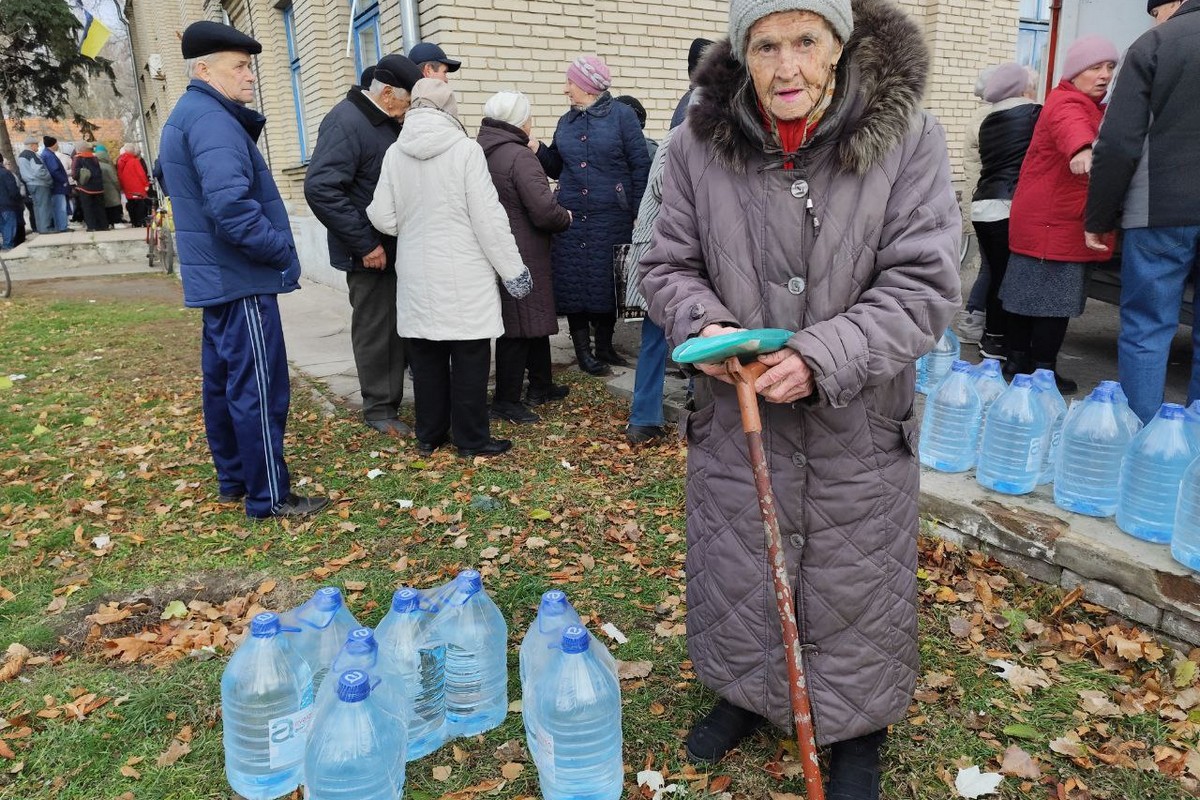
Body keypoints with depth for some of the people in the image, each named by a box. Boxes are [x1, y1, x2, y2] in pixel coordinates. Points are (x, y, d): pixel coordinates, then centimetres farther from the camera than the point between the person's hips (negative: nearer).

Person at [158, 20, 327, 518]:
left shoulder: (184, 117, 16)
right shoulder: (211, 120, -17)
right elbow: (231, 207, -29)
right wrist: (283, 252, -16)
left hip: (215, 277, 11)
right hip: (241, 280, -11)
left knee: (223, 381, 16)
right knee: (258, 389, -4)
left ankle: (234, 480, 28)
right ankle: (268, 497, 4)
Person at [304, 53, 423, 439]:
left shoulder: (389, 123, 13)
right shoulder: (346, 122, -16)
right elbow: (321, 188, -25)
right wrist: (365, 244, -23)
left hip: (399, 247, 9)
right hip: (372, 252, -9)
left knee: (400, 327, 14)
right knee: (375, 330, 1)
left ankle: (394, 397, 26)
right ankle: (379, 409, 13)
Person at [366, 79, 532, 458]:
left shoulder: (394, 153, 0)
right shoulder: (465, 149, -10)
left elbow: (384, 218, 2)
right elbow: (489, 218, -11)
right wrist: (513, 269, -3)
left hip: (416, 275, 4)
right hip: (464, 274, -4)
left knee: (425, 357, 13)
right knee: (469, 358, 4)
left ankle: (429, 435, 23)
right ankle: (472, 440, 11)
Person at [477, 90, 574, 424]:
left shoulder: (481, 152, 8)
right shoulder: (519, 156, -17)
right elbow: (544, 210, -23)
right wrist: (566, 218, -2)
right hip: (522, 256, -9)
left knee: (535, 319, 20)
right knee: (520, 325, 0)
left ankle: (540, 386, 31)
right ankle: (506, 401, 7)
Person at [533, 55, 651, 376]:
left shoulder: (622, 115, -2)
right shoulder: (566, 122, 12)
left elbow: (640, 166, -5)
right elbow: (557, 168, 16)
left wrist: (638, 215, -9)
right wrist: (536, 148, -2)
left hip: (611, 218, -4)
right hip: (572, 217, 4)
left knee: (608, 283, 6)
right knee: (575, 283, 3)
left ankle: (604, 346, 21)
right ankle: (583, 351, 13)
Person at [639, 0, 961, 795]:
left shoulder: (907, 136, -12)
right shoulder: (701, 142, -7)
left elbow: (924, 284, -14)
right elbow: (669, 266, 2)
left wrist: (824, 358, -26)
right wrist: (706, 325, -19)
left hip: (858, 427, -1)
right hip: (736, 415, 2)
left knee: (855, 586, 15)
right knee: (736, 572, 20)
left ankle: (858, 729, 43)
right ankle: (745, 693, 49)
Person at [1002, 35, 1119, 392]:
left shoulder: (1088, 105, 20)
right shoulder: (1068, 103, -16)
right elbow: (1071, 125, -39)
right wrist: (1081, 150, -61)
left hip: (1041, 221, 11)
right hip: (1056, 224, -11)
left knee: (1028, 292, 14)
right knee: (1055, 299, -6)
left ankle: (1017, 358, 23)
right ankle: (1043, 371, 1)